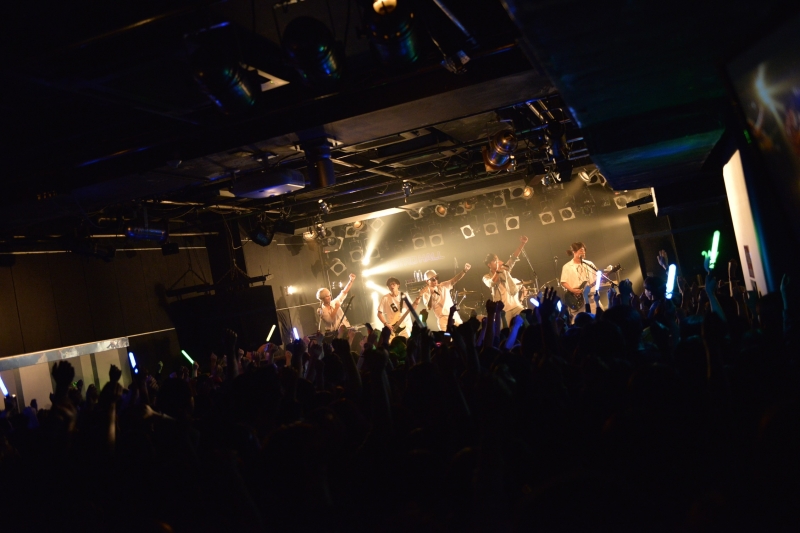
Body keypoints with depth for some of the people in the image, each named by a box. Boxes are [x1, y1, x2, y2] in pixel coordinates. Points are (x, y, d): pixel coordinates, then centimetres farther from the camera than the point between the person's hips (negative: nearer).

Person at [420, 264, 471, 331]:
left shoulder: (443, 286, 7)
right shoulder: (426, 292, -3)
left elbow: (454, 280, -6)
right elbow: (429, 308, -15)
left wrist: (464, 270, -20)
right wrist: (431, 295, -27)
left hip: (455, 317, 4)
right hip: (443, 320, -4)